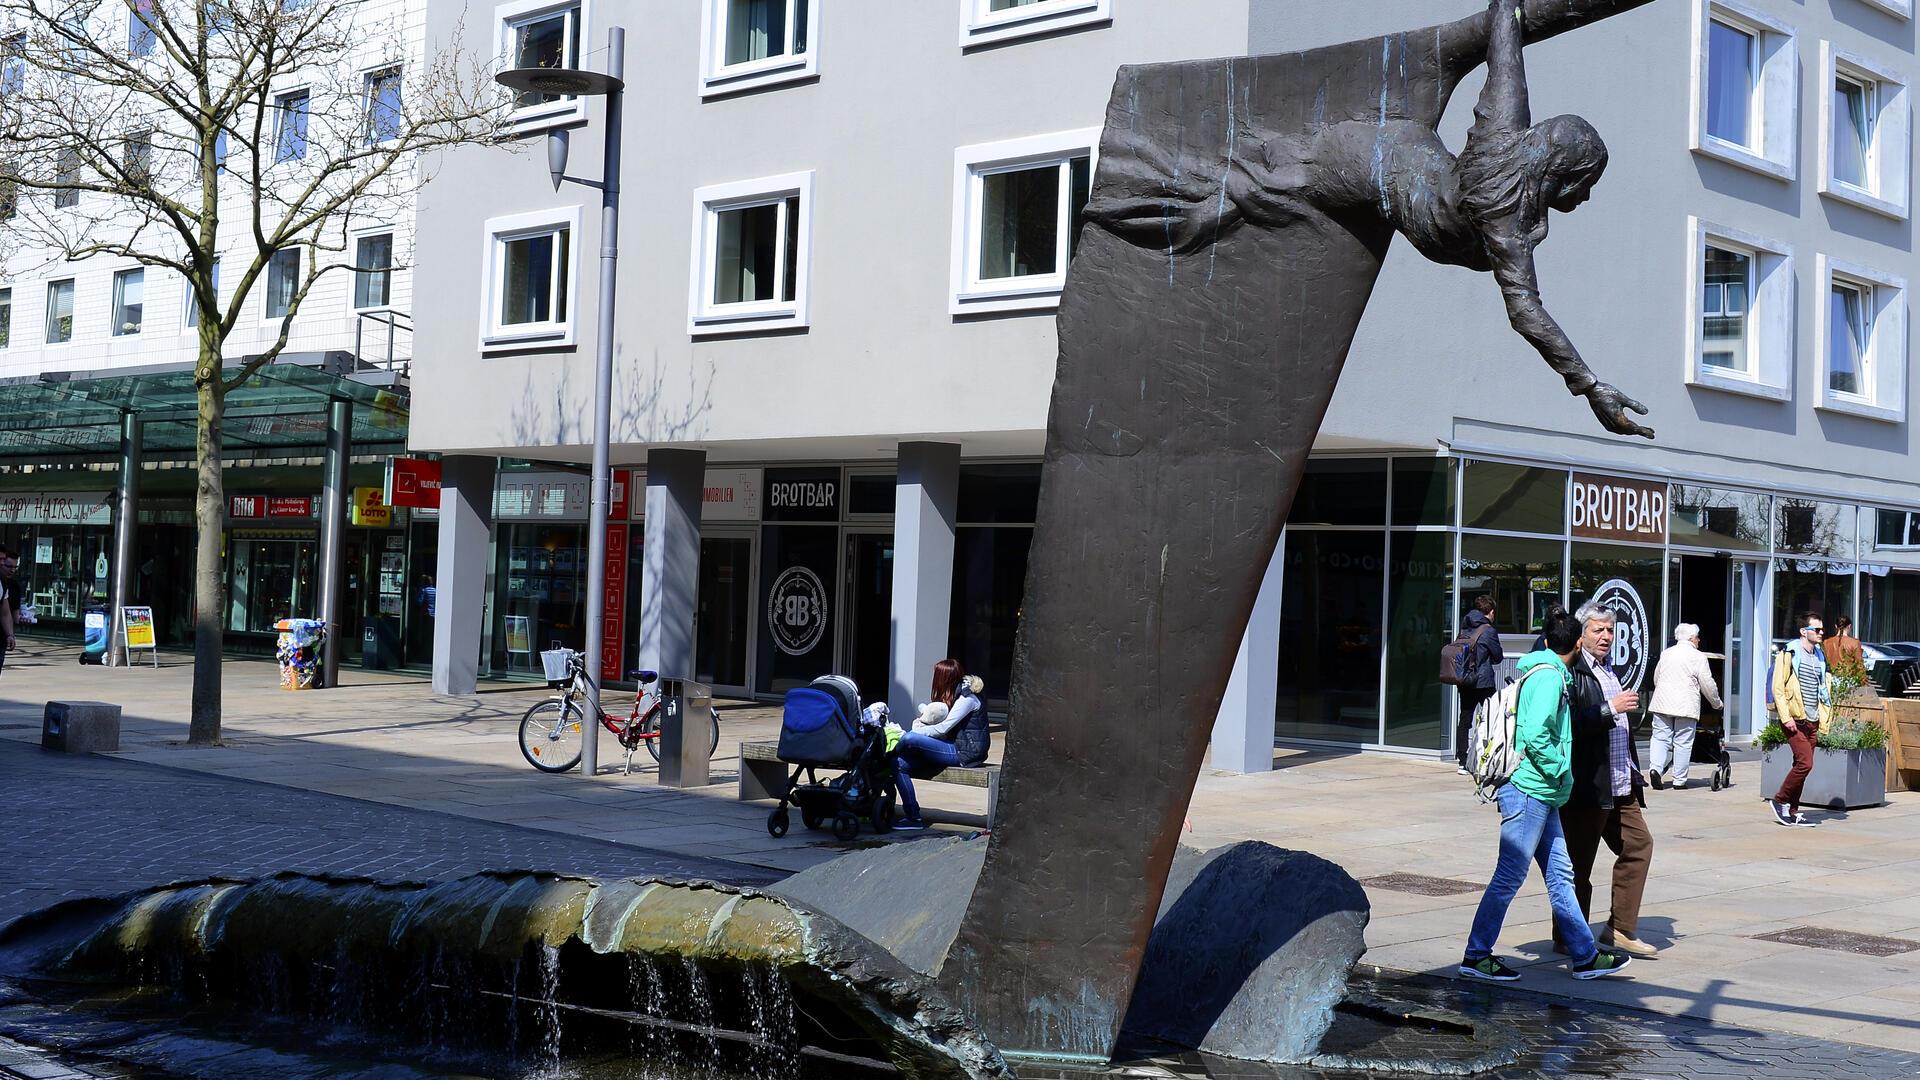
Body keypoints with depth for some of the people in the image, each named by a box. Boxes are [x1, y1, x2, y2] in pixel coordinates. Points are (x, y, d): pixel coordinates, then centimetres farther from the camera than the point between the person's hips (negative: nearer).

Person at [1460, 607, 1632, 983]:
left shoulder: (1544, 673, 16)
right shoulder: (1549, 676, -13)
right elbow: (1535, 734, -23)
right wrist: (1561, 773, -14)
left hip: (1541, 794, 10)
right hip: (1528, 791, -10)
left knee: (1560, 874, 12)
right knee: (1510, 876, -5)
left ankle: (1586, 956, 16)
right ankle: (1476, 956, 1)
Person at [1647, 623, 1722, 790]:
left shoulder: (1666, 654, 13)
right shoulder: (1698, 657, -2)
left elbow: (1656, 678, 22)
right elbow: (1708, 685, -1)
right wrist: (1717, 703, 15)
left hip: (1662, 703, 4)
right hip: (1686, 706, -4)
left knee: (1660, 738, 5)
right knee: (1683, 743, 2)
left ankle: (1655, 768, -17)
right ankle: (1679, 781, 5)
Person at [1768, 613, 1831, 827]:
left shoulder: (1820, 657, 15)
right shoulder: (1789, 654, -6)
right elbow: (1778, 688, -11)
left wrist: (1824, 719, 13)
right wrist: (1786, 717, -18)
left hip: (1812, 721, 7)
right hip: (1795, 720, -7)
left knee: (1801, 765, 7)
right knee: (1805, 763, -15)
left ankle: (1792, 810, 12)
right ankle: (1779, 800, 0)